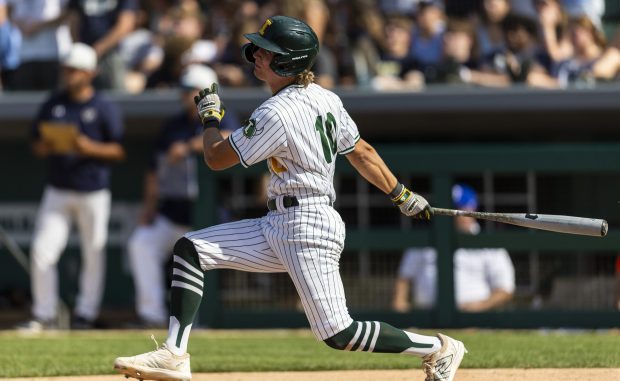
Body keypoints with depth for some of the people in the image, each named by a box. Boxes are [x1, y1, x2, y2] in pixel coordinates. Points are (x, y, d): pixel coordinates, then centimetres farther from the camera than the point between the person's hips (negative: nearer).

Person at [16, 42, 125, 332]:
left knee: (94, 254, 3)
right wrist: (45, 146, -9)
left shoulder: (105, 109, -3)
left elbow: (119, 151, -4)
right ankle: (43, 315, 1)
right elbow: (37, 145, 14)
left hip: (93, 193, -3)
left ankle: (86, 313, 13)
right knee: (41, 251, -5)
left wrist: (90, 148, -20)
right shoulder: (52, 105, 9)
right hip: (57, 191, 3)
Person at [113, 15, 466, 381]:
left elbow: (217, 158, -10)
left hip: (307, 227, -10)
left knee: (338, 334, -9)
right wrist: (402, 194, 23)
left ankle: (439, 348, 8)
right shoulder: (324, 98, 9)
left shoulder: (276, 113, -19)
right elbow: (362, 152, 15)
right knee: (190, 249, 1)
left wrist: (210, 116, 8)